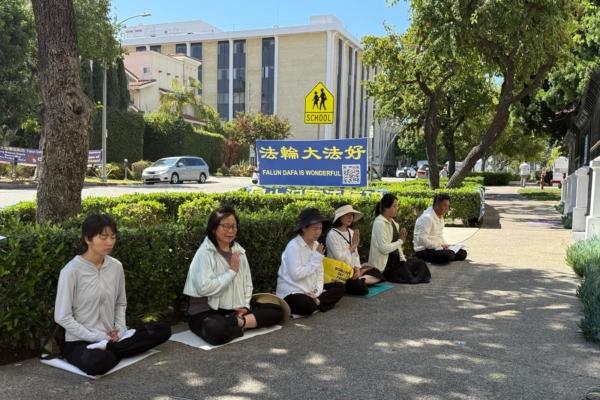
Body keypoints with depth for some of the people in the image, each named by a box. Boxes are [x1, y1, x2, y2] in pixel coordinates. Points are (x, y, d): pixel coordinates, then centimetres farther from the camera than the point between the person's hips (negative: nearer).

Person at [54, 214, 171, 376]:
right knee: (97, 362, -41)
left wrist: (120, 330, -5)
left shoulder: (116, 266, 1)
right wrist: (98, 336, -15)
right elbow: (62, 317, -13)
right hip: (80, 341, -6)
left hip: (110, 337, 7)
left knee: (163, 330, -6)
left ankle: (108, 347, -13)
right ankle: (116, 348, -9)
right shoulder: (71, 271, -15)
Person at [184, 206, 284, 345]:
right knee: (218, 331, -40)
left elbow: (248, 283, 14)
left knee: (277, 311, -1)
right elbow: (204, 288, -23)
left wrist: (245, 306, -3)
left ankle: (237, 322, -13)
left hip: (236, 309, 7)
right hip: (207, 310, -7)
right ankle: (239, 323, -10)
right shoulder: (205, 253, -11)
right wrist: (232, 271, -15)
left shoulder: (239, 251, 9)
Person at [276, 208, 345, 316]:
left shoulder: (316, 245, 6)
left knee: (339, 287, 4)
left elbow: (319, 272, 7)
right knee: (307, 305, -37)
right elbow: (296, 275, -26)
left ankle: (316, 301, -11)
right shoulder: (293, 247, -18)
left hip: (310, 290, 8)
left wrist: (317, 291, -11)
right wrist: (317, 258, -20)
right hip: (291, 292, -8)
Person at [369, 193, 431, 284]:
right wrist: (400, 241, -13)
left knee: (419, 264, 2)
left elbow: (396, 244, 11)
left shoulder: (393, 222, 11)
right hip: (384, 265, -9)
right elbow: (384, 248, -24)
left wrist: (403, 260, 0)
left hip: (395, 260, 9)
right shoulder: (379, 223, -16)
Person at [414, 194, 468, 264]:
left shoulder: (440, 217, 13)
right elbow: (422, 240, -26)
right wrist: (440, 245, -20)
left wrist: (445, 245, 3)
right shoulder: (427, 217, -19)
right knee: (447, 255, -33)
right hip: (424, 251, -10)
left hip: (437, 247, 10)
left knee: (462, 253, 1)